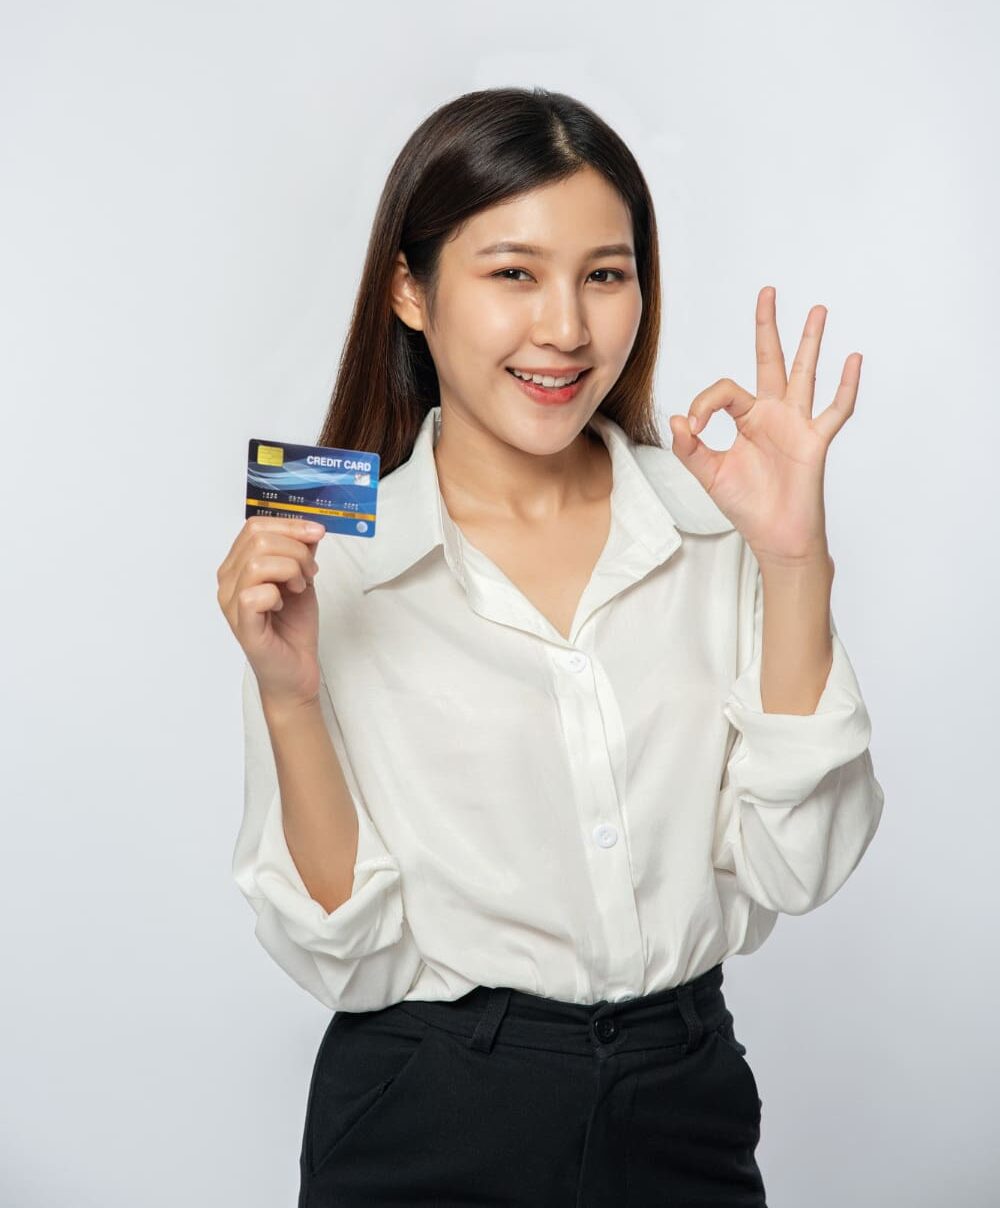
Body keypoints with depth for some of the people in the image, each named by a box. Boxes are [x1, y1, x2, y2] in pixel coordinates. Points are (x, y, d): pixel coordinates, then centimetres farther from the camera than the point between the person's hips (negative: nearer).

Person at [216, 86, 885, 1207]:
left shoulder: (712, 522, -4)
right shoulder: (322, 566, -10)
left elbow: (791, 870, -9)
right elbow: (347, 958, -10)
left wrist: (795, 562, -15)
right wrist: (290, 699, -23)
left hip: (689, 1106, 3)